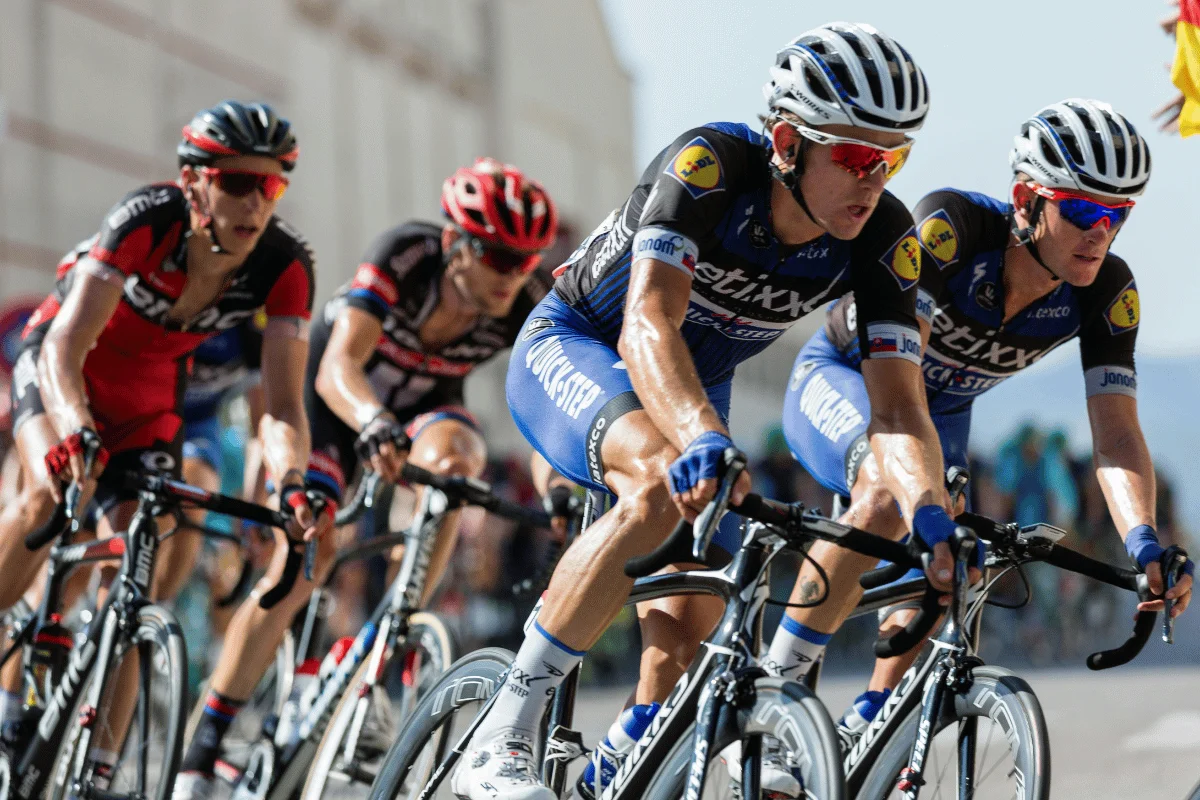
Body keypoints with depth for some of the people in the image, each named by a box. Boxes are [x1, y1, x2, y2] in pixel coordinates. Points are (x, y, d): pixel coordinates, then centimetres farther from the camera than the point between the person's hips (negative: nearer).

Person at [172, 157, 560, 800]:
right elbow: (339, 367, -46)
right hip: (336, 398, -2)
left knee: (451, 458, -34)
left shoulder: (528, 307, -26)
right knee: (299, 565, -15)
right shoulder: (405, 256, -35)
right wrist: (374, 425, -67)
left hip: (424, 401, 2)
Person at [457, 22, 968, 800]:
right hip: (571, 350, -5)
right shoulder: (710, 166, -34)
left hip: (696, 384, 5)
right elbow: (647, 327, -46)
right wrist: (704, 441, -64)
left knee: (692, 620, -7)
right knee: (665, 484, -35)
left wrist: (934, 516, -46)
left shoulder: (885, 236, -21)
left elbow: (900, 404, -26)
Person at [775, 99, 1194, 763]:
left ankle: (862, 731, 7)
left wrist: (1144, 544, -45)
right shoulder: (951, 225, -35)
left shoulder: (1107, 293, -22)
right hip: (841, 379, -5)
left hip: (941, 412, 5)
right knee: (888, 493, -34)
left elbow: (1115, 433, -27)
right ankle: (774, 685, -23)